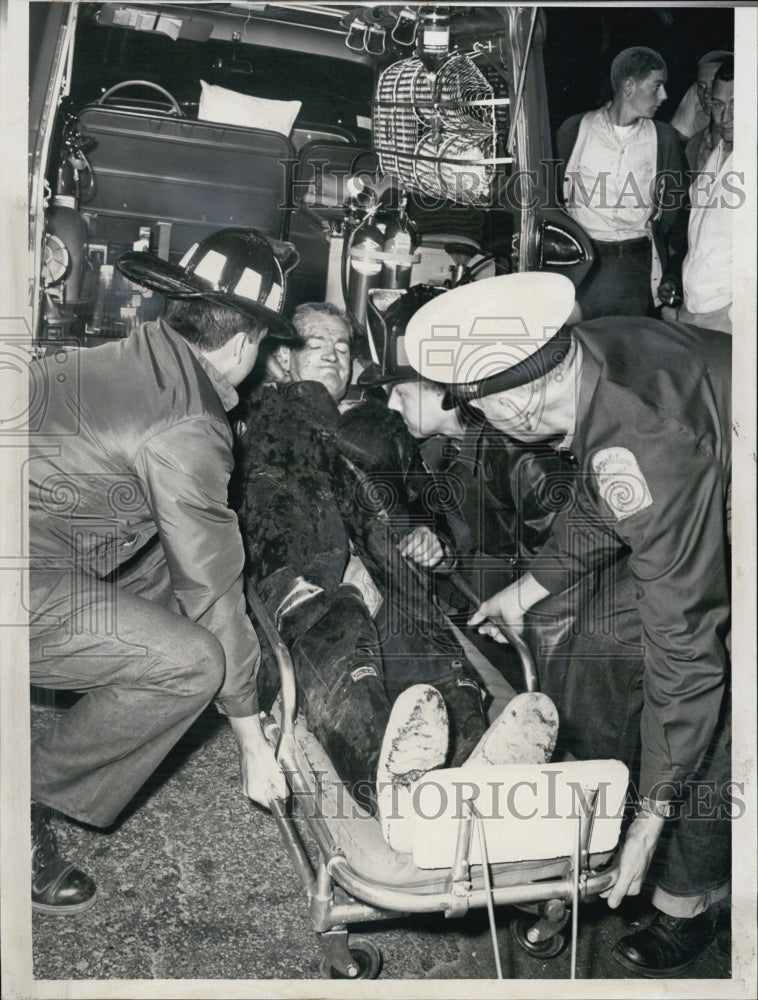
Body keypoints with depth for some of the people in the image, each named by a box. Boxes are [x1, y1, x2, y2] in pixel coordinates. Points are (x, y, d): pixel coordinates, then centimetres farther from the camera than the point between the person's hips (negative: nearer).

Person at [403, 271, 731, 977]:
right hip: (703, 513, 8)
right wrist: (528, 588, 12)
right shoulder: (590, 348, -15)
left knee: (710, 726, -6)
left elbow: (684, 646, -35)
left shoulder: (647, 453, -41)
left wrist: (654, 814, -25)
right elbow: (600, 504, 4)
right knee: (608, 639, 9)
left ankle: (688, 906, 21)